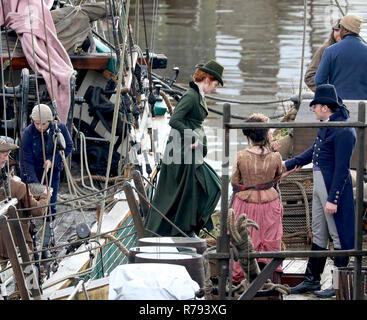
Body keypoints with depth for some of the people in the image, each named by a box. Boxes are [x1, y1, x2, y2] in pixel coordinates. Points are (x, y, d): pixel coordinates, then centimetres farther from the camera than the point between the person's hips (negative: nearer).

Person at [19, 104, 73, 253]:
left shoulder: (59, 128, -16)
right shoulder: (27, 133, -24)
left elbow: (68, 146, -1)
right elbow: (26, 161, -24)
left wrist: (52, 160, -17)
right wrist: (34, 184, -32)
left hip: (52, 172, 2)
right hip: (31, 174, -2)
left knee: (50, 206, 3)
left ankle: (45, 245, 15)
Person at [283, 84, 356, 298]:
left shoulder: (343, 130, -20)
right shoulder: (327, 126, 10)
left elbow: (342, 168, -22)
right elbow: (315, 151, 25)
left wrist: (333, 199, -23)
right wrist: (289, 165, 33)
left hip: (335, 186, -10)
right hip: (320, 184, 10)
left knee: (339, 236, -1)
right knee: (318, 234, 17)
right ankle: (312, 280, 26)